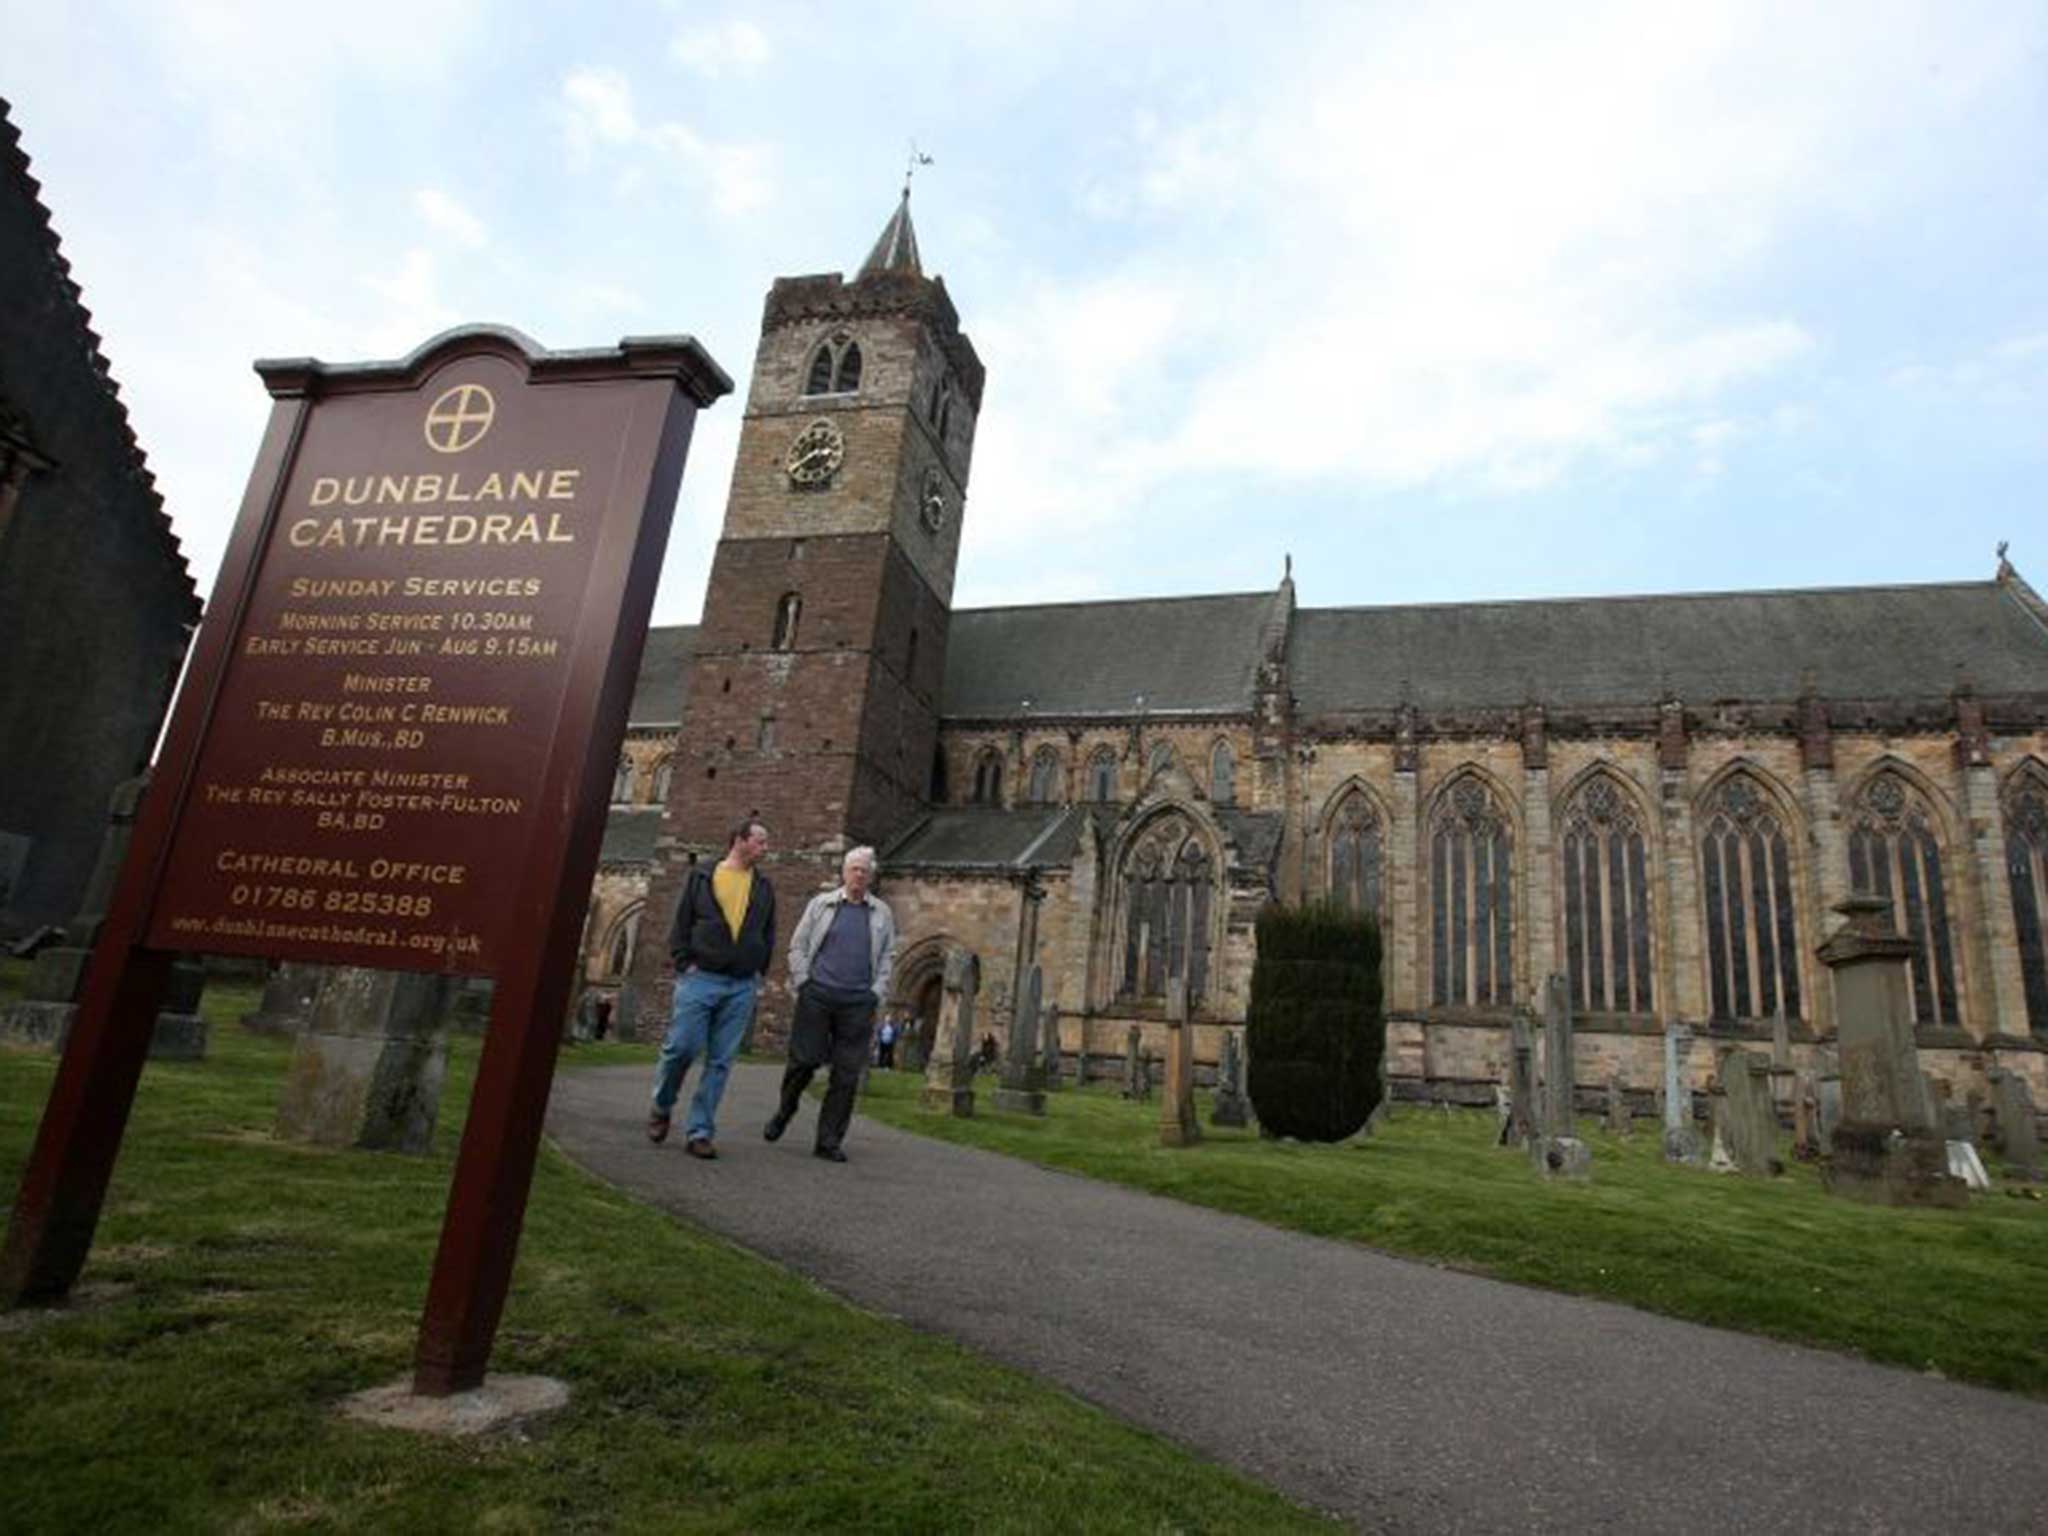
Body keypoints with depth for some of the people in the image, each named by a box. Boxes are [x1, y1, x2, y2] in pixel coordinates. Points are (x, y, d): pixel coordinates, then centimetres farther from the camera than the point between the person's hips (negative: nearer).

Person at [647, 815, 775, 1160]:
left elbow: (769, 935, 17)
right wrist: (685, 963, -5)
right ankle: (661, 1108, 23)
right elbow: (680, 924, 5)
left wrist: (758, 971, 7)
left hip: (742, 986, 3)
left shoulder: (764, 888, 14)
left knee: (721, 1061, 2)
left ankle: (699, 1132, 8)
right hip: (701, 979, -3)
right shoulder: (701, 877, 6)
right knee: (682, 1047, -5)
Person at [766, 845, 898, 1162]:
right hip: (818, 995, -1)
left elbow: (887, 957, 13)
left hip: (858, 1003, 1)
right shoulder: (821, 904, 8)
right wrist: (803, 982, -2)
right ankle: (785, 1110, 30)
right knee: (804, 1059, 2)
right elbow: (798, 945, 8)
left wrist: (876, 994, 2)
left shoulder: (882, 914, 11)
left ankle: (828, 1141, 9)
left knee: (847, 1074, 0)